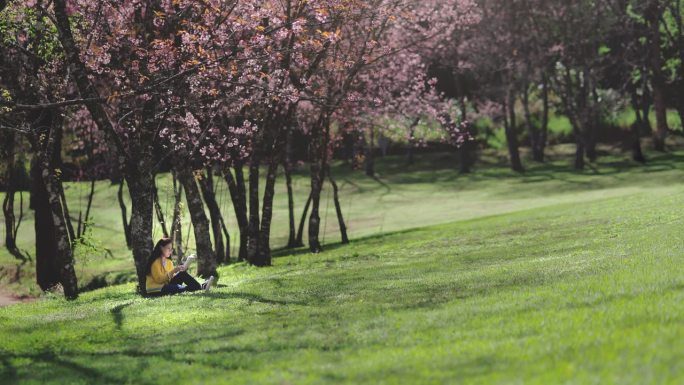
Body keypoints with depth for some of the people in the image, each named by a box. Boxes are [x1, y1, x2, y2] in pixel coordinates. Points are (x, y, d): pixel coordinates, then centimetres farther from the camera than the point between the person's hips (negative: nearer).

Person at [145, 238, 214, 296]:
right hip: (155, 290, -8)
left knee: (182, 274, -14)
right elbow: (159, 279, -18)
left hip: (166, 286, 8)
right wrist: (173, 272, -24)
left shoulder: (169, 262, 15)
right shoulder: (156, 262, -10)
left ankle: (201, 286, -26)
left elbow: (171, 277, 10)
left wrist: (181, 271, -8)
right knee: (178, 288, -34)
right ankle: (201, 287, -37)